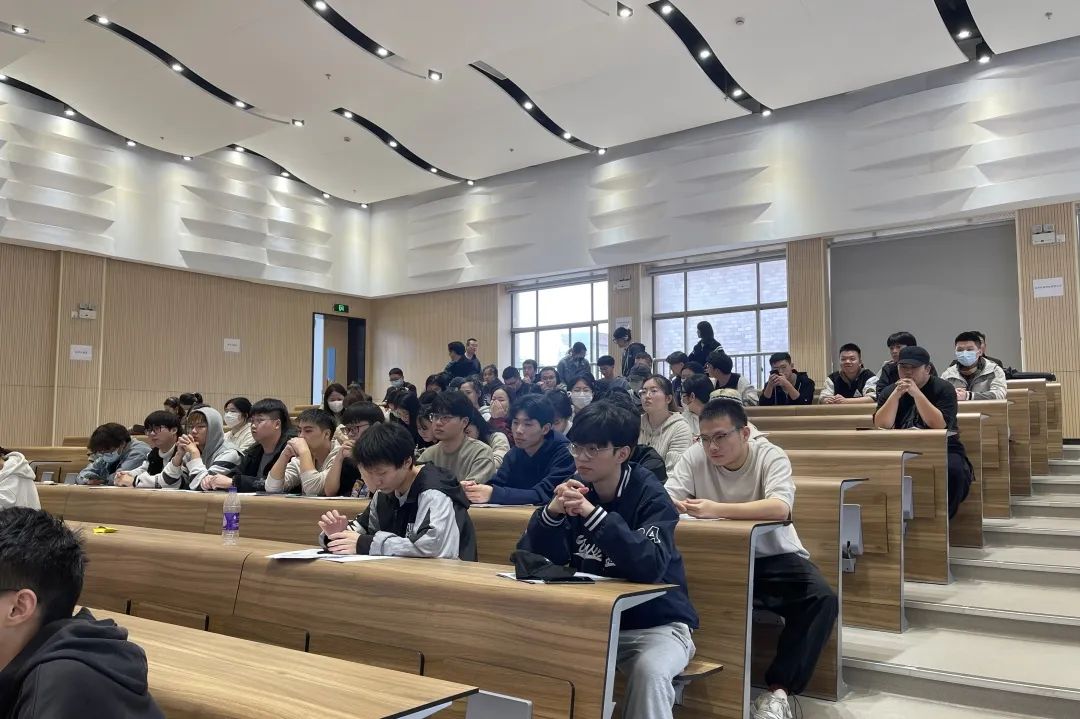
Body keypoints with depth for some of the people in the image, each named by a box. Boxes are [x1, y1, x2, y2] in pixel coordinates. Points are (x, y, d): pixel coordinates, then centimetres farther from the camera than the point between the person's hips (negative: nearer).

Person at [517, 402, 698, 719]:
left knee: (649, 672, -33)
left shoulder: (649, 495, -15)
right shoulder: (574, 489, -2)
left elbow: (649, 568, -31)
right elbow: (531, 560, -6)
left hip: (655, 624, -4)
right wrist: (552, 512, -24)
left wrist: (594, 514, -38)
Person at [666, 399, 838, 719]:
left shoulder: (770, 456, -16)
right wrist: (677, 506, -39)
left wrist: (716, 509, -42)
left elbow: (781, 508, -34)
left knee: (822, 599, -26)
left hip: (773, 557, -1)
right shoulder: (695, 457, -8)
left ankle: (777, 690, -16)